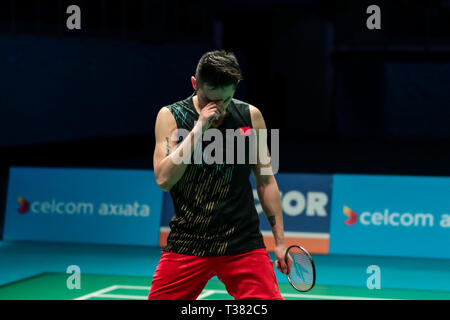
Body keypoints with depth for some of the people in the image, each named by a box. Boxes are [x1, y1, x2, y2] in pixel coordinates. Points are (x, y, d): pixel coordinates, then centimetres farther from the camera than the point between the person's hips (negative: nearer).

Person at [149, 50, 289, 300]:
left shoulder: (251, 116, 3)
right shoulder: (171, 116, -2)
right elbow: (164, 179, -14)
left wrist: (280, 241, 8)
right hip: (187, 243, -1)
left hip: (243, 244, 1)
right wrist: (198, 129, -18)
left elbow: (265, 181, 10)